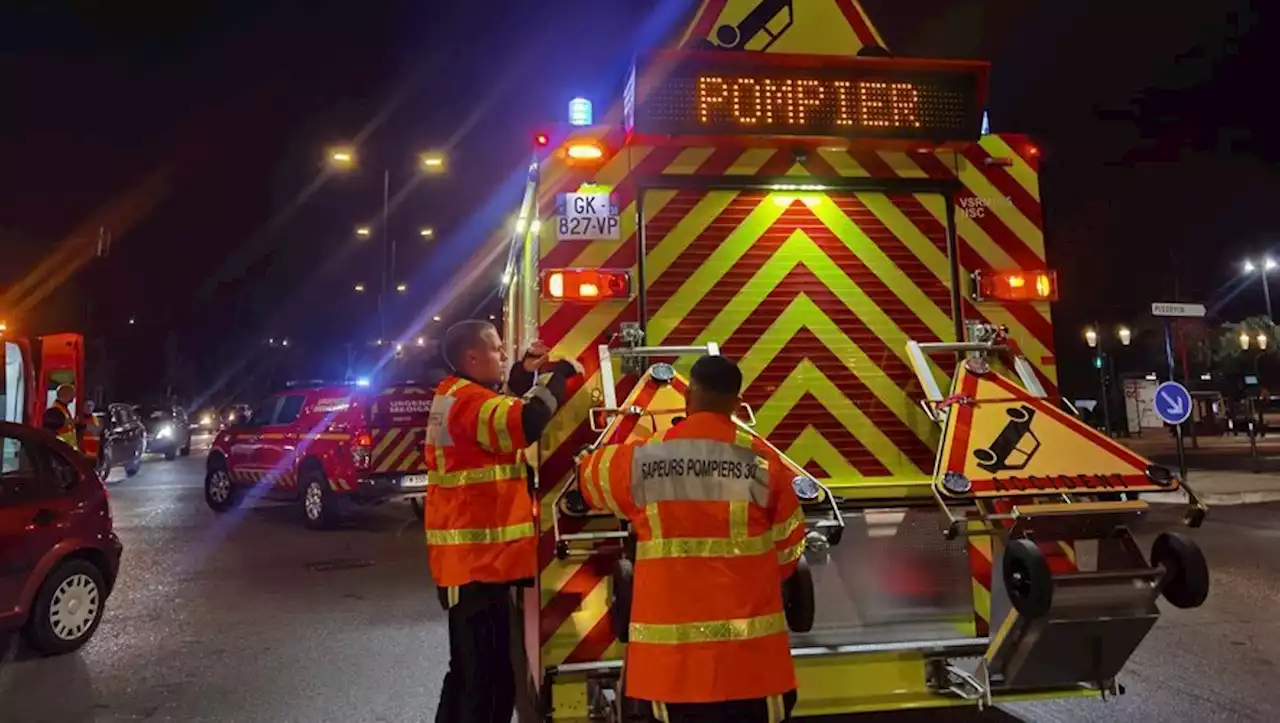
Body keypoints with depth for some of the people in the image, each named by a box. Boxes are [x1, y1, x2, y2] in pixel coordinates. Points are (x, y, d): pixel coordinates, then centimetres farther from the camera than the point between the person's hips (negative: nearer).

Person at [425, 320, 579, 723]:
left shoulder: (456, 397, 16)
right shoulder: (468, 399, -16)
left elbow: (504, 418, 28)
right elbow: (523, 424, -31)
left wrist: (525, 374, 15)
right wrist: (557, 377, -17)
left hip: (470, 557, 11)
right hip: (479, 559, -11)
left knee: (470, 671, 21)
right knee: (490, 678, -6)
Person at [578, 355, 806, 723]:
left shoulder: (642, 458, -5)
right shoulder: (761, 458, -5)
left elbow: (590, 477, 17)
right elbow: (789, 543, 6)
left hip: (671, 640, 1)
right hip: (749, 641, -1)